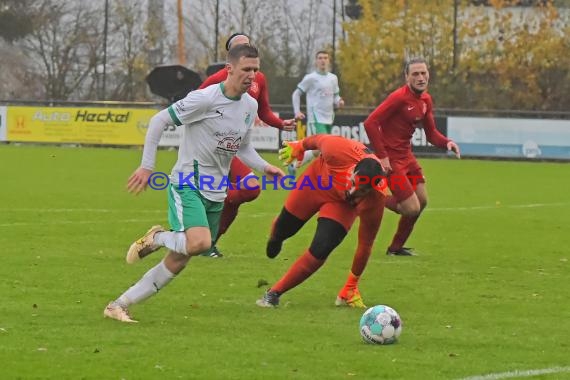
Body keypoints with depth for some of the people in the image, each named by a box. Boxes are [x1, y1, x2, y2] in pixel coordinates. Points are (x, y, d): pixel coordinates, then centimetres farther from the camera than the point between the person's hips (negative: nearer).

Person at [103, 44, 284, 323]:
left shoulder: (250, 106, 8)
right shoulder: (205, 99, -15)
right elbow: (159, 121, -10)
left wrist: (265, 167, 5)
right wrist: (146, 166, -12)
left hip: (215, 193, 7)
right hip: (187, 184, -7)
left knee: (177, 262, 5)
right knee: (199, 243, -32)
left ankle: (118, 306, 13)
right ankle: (156, 238, 0)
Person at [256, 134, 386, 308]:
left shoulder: (375, 202, -39)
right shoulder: (338, 150, -44)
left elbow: (365, 245, -25)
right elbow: (318, 139, -18)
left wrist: (352, 285, -14)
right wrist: (299, 146, 5)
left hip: (342, 204, -1)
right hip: (316, 180, 2)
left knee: (319, 251, -20)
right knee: (284, 228, 21)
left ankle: (274, 293, -2)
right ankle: (275, 239, 62)